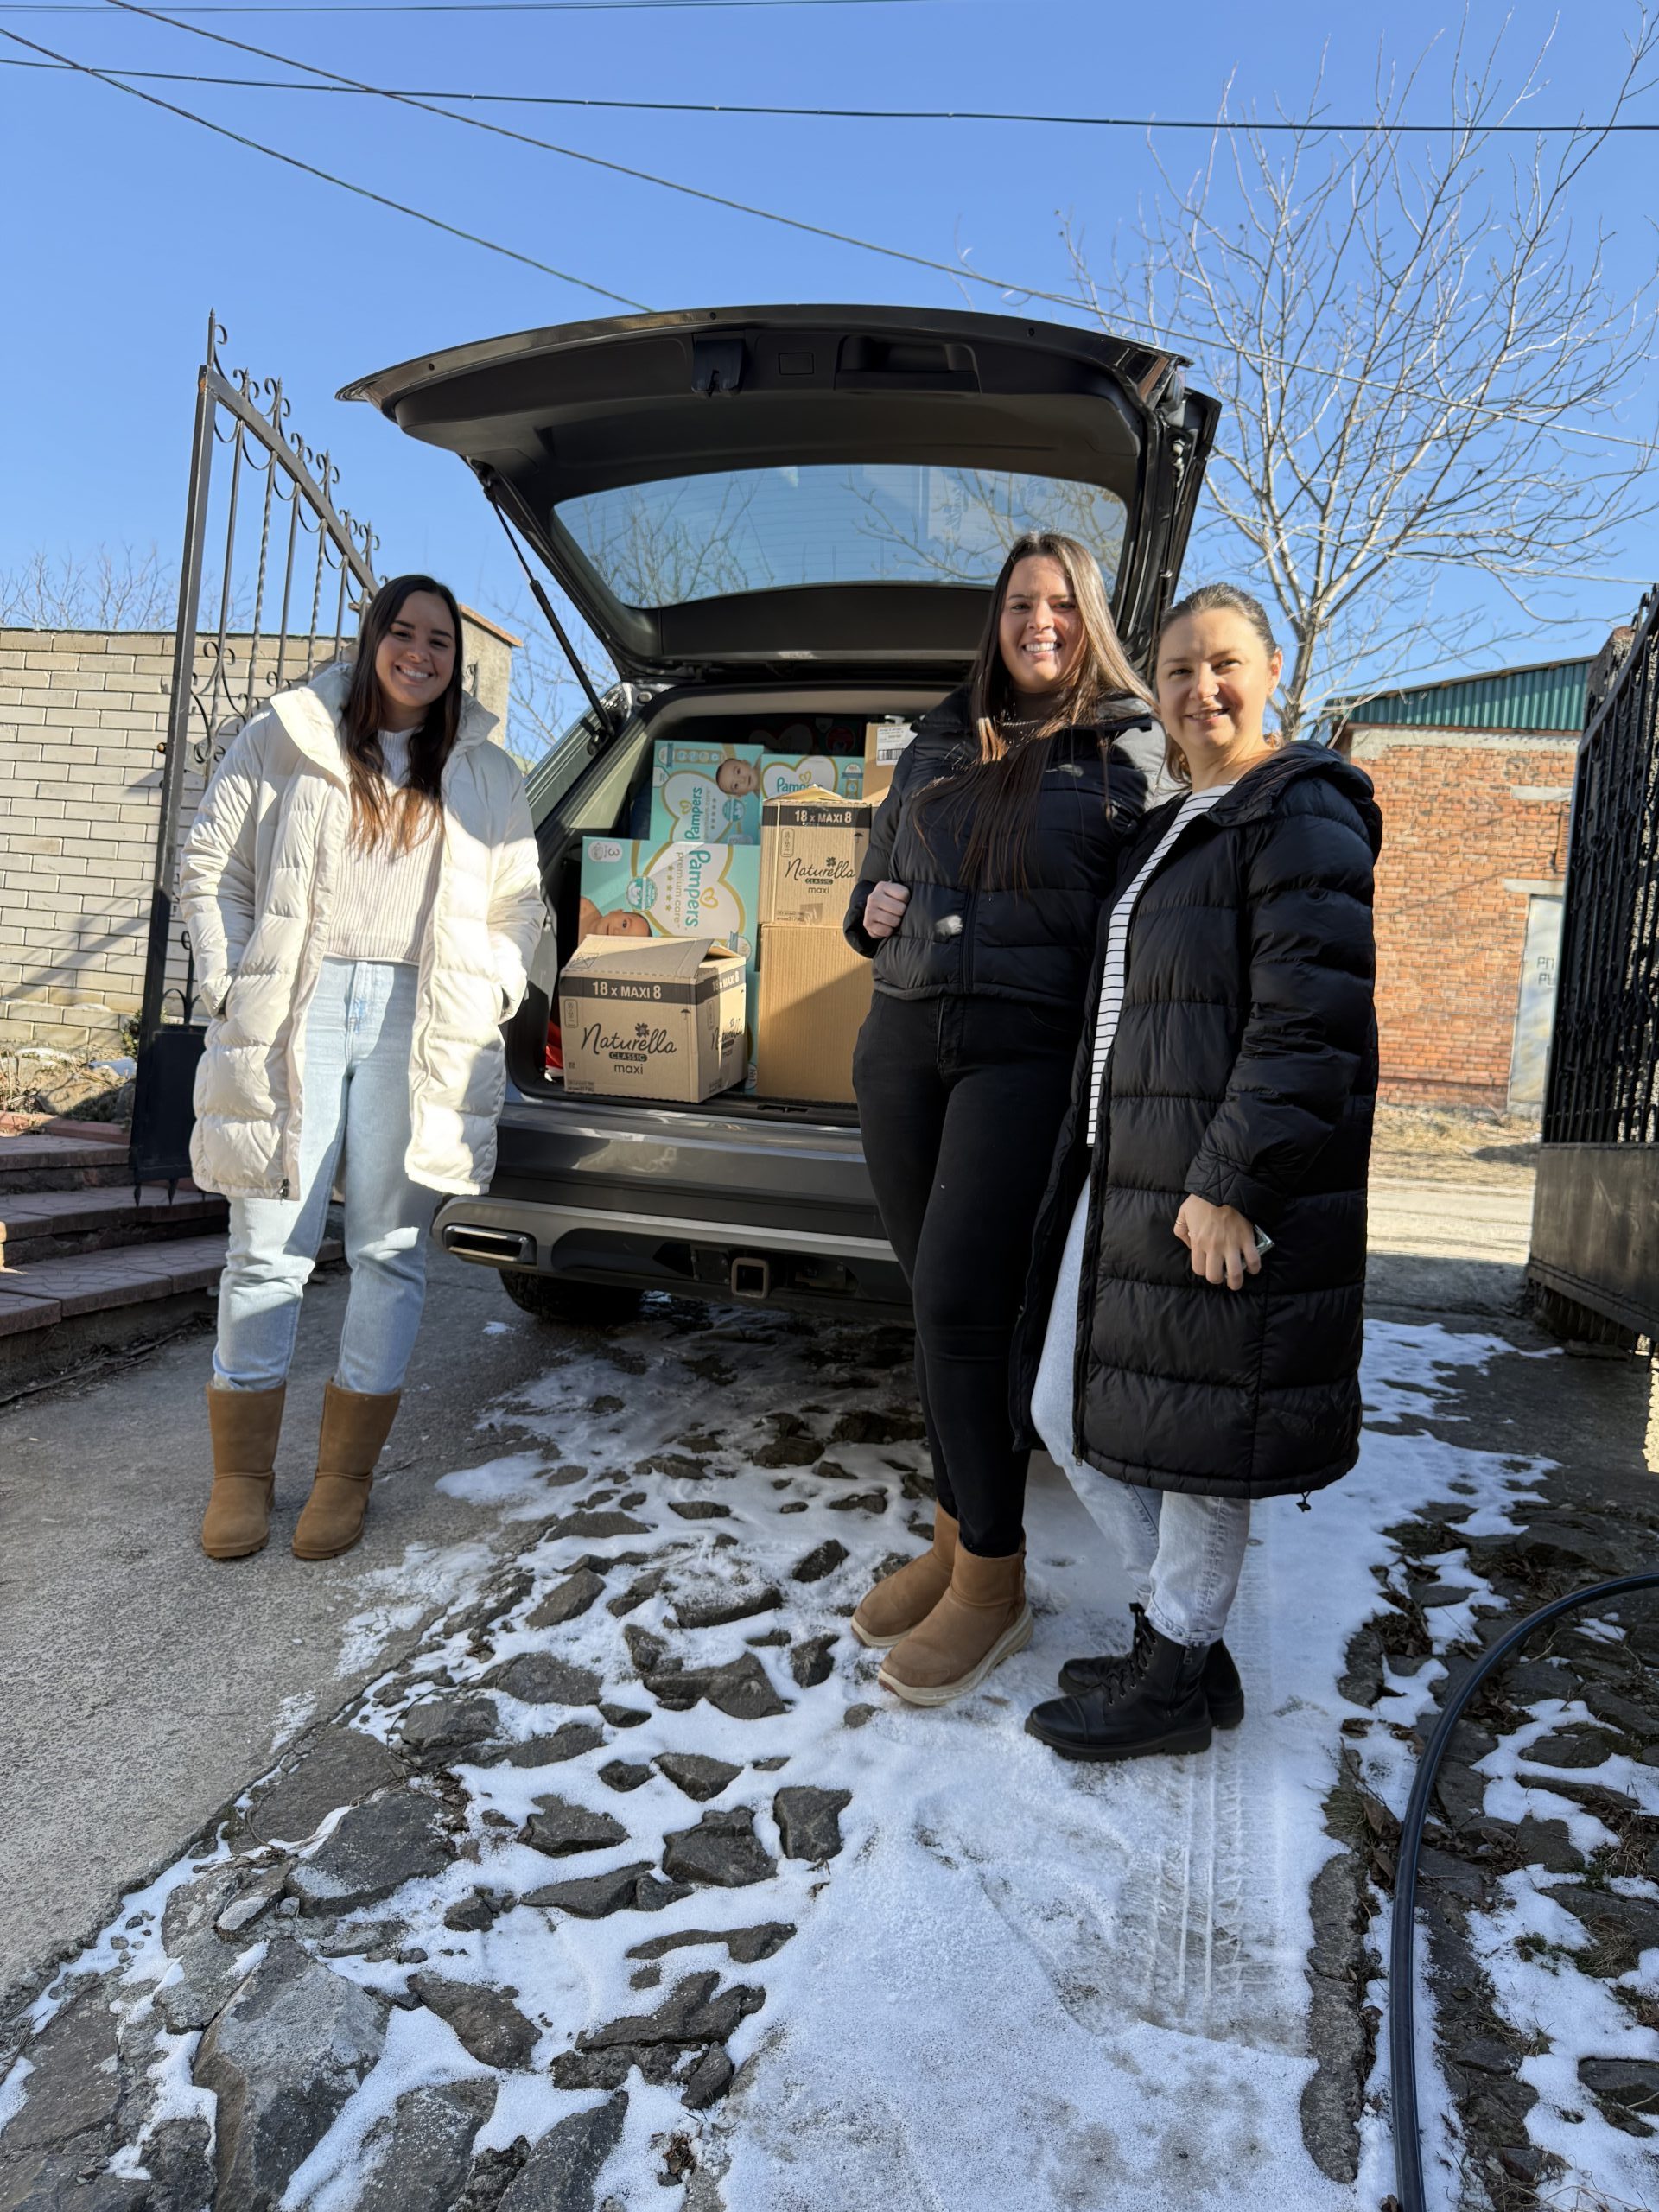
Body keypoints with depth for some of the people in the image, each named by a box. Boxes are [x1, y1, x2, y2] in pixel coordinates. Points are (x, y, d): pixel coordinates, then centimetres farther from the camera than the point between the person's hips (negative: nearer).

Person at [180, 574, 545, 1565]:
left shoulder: (486, 774, 15)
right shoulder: (286, 738, 10)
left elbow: (519, 904, 17)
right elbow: (211, 867, 10)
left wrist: (489, 999, 2)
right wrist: (230, 987, 0)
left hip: (419, 1023, 1)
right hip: (295, 1013, -1)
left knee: (390, 1248, 1)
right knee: (270, 1244, -1)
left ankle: (347, 1474, 13)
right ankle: (242, 1474, 14)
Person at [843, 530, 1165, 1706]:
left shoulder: (1127, 751, 2)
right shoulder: (941, 741, 18)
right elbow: (878, 866, 28)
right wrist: (871, 911, 5)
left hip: (1029, 1049, -5)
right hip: (905, 1037, 5)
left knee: (959, 1299, -11)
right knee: (941, 1299, 9)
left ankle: (993, 1581, 5)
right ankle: (954, 1538, 24)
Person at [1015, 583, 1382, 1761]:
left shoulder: (1303, 815, -9)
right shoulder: (1170, 830, 20)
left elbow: (1311, 1021, -18)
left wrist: (1232, 1181, -22)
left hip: (1227, 1191, -10)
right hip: (1124, 1175, 10)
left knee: (1195, 1435, 3)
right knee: (1064, 1412, 13)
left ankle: (1175, 1678, 23)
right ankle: (1187, 1641, 29)